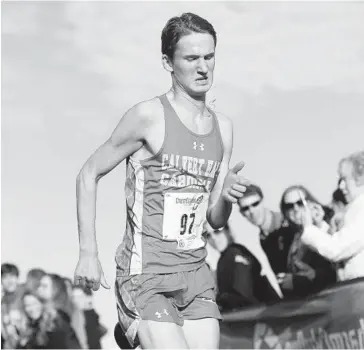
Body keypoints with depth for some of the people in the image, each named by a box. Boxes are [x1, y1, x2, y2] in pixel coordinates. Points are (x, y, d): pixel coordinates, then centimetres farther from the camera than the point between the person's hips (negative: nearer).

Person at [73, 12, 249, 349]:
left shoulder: (222, 126, 11)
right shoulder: (148, 116, -8)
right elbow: (89, 175, -2)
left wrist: (227, 195, -8)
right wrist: (88, 253, -7)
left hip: (196, 275, 6)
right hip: (145, 275, -6)